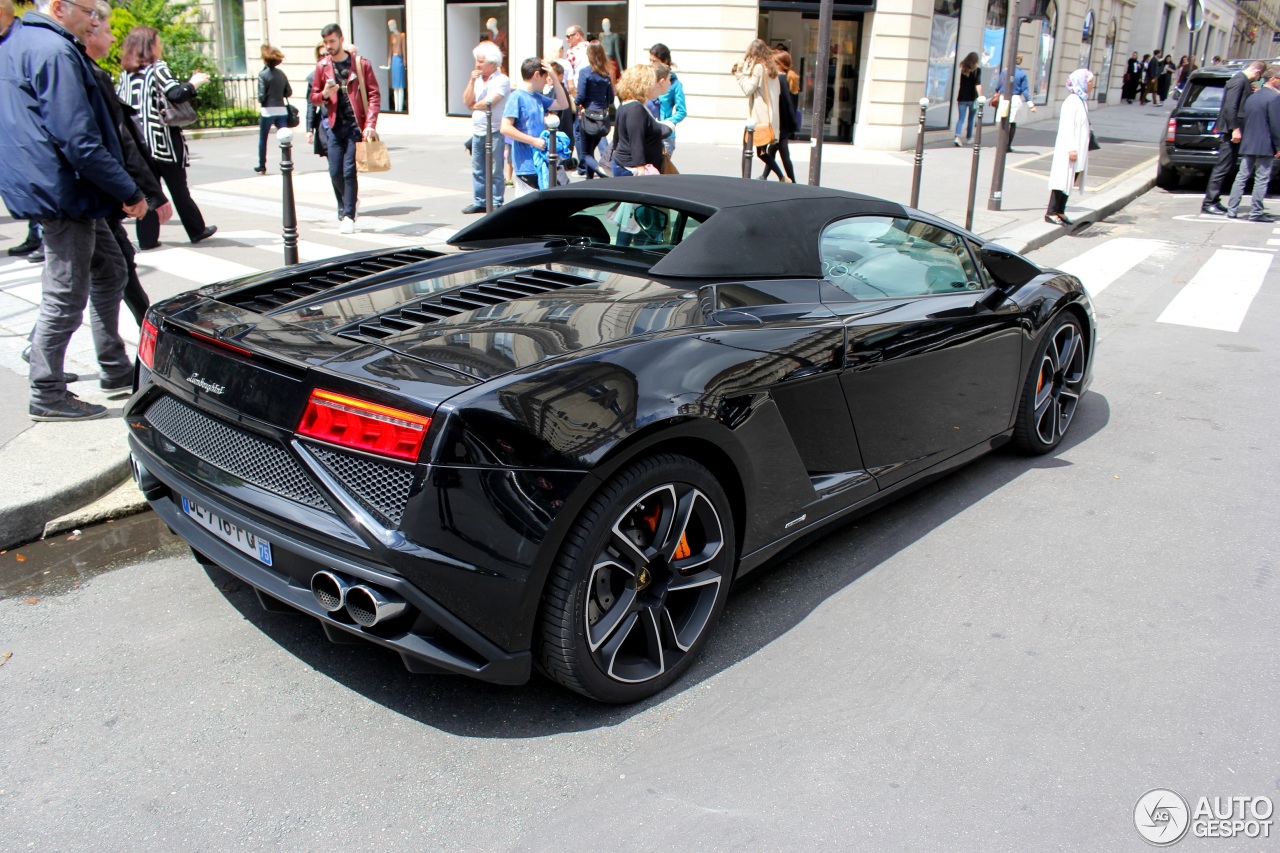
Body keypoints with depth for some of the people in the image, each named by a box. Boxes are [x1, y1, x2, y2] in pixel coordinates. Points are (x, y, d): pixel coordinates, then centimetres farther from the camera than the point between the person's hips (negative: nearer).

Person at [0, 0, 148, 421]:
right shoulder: (54, 52, -18)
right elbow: (79, 141, -23)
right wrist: (130, 192, -17)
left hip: (59, 191, 11)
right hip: (64, 193, -11)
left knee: (108, 270, 20)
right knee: (65, 299, -2)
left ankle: (116, 370, 27)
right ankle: (47, 396, 9)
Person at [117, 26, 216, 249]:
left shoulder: (126, 74, 10)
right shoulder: (157, 69, -8)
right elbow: (175, 94, -20)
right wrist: (193, 83, -6)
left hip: (138, 141, 5)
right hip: (161, 139, -5)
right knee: (178, 187, 5)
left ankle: (147, 237, 5)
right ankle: (197, 230, 16)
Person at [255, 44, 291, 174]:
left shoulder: (263, 74, -9)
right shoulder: (281, 74, 4)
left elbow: (261, 95, -12)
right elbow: (289, 92, 5)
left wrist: (260, 101, 8)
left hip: (268, 111, -3)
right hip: (282, 110, 3)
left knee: (262, 140, 11)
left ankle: (262, 166, 19)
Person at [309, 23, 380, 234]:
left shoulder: (361, 63, -1)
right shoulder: (322, 66, 8)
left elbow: (374, 94, -3)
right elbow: (313, 97, 14)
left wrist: (370, 124, -13)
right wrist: (324, 94, -10)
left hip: (355, 124, -3)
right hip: (335, 125, 3)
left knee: (349, 170, -8)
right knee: (335, 172, 3)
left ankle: (348, 215, 0)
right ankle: (346, 203, 28)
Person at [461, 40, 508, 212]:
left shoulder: (501, 80, -8)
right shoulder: (478, 79, 13)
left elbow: (489, 102, -17)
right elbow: (467, 101, 4)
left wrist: (474, 105, 1)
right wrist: (472, 81, -4)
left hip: (494, 131, -7)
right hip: (478, 130, 7)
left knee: (495, 170, -2)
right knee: (477, 169, 11)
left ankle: (496, 203, 4)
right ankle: (479, 202, 19)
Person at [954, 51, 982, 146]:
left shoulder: (963, 69, 5)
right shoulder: (977, 70, -5)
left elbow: (959, 84, 7)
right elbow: (978, 84, -12)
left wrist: (957, 97, 14)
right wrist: (980, 97, -12)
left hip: (962, 98, 2)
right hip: (972, 98, -2)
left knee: (961, 118, 1)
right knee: (971, 119, 14)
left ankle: (957, 136, -22)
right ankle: (968, 138, 23)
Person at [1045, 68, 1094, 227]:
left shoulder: (1082, 100, 14)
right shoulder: (1072, 101, -13)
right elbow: (1068, 126, -18)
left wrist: (1077, 148, 15)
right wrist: (1072, 148, -23)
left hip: (1078, 149, 9)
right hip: (1069, 149, -9)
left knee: (1070, 180, 9)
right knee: (1064, 179, -7)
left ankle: (1060, 211, 14)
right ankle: (1051, 212, -3)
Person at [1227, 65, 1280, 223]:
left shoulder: (1253, 97, 12)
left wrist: (1247, 140, 20)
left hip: (1248, 144, 7)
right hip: (1265, 145, -7)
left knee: (1242, 176, 10)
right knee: (1262, 178, -2)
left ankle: (1232, 209, 10)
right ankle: (1256, 212, -1)